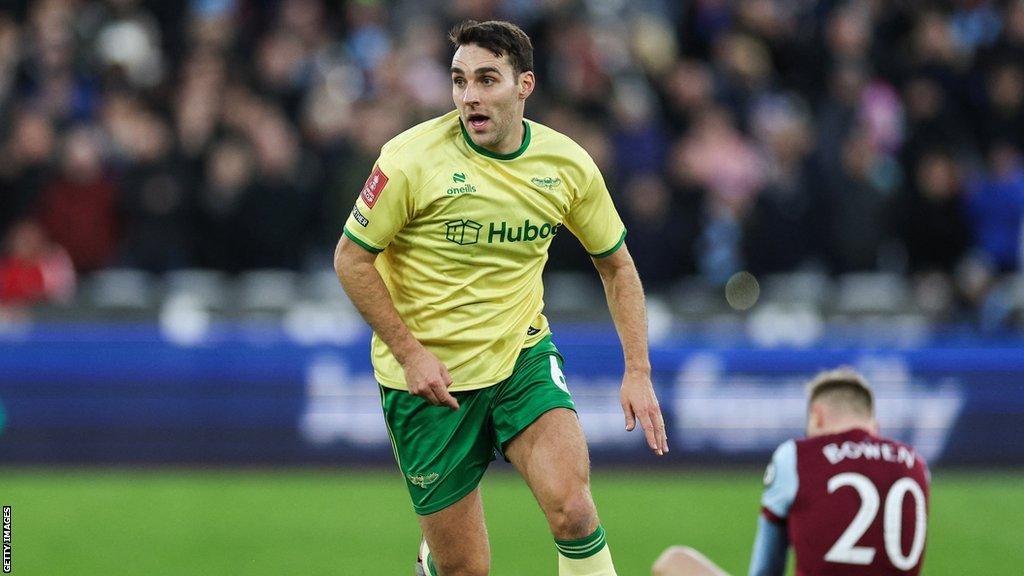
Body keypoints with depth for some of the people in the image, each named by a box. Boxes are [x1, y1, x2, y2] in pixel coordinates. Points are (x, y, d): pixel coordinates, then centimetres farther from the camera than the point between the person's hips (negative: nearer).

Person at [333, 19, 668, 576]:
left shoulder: (567, 164, -5)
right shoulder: (412, 158, -16)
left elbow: (616, 264, 8)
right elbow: (351, 258, -8)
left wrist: (638, 373, 1)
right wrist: (409, 353, -15)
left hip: (523, 357, 2)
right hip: (429, 378, -2)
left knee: (571, 508, -24)